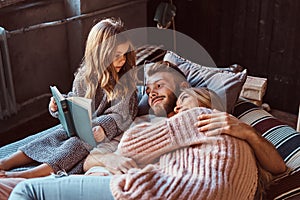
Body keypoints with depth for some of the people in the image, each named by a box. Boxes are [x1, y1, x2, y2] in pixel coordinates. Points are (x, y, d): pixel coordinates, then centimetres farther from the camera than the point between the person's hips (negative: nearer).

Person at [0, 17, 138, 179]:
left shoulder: (125, 82, -13)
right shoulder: (84, 76, 1)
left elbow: (120, 116, -18)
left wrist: (103, 129, -36)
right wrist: (58, 105, -6)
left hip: (107, 131, -5)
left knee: (77, 144, -27)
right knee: (54, 136, -13)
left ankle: (28, 175, -34)